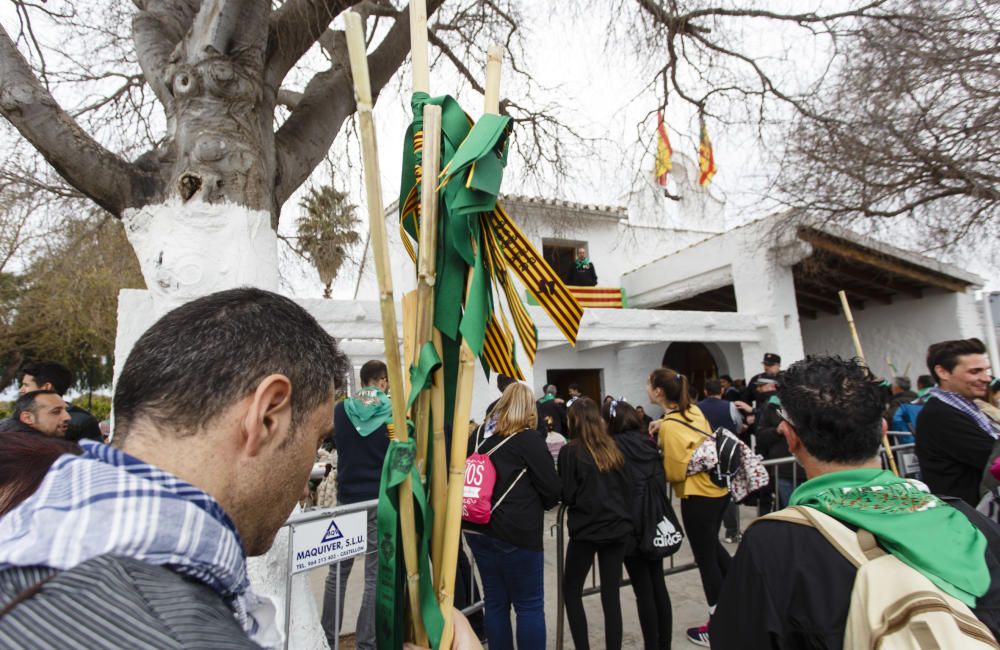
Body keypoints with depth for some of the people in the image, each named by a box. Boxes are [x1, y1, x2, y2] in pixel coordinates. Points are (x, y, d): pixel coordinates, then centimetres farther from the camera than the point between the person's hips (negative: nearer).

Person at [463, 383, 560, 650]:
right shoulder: (529, 438, -10)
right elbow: (552, 488, -7)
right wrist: (538, 504, 13)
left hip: (478, 529, 6)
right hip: (515, 533, -5)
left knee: (495, 602, 17)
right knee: (529, 606, 8)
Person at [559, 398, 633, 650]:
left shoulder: (570, 452, -10)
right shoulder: (613, 449, 4)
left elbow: (566, 495, -9)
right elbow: (626, 487, 9)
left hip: (586, 529, -4)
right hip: (616, 526, 4)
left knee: (571, 590, 14)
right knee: (611, 593, 12)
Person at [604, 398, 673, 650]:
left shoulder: (614, 446, -12)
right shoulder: (650, 444, 6)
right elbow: (662, 481, 14)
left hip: (630, 525, -6)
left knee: (643, 591, 4)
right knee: (658, 585, 15)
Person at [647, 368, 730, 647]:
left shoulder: (669, 426, -21)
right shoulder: (693, 410, 2)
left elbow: (675, 472, -21)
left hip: (698, 496, -8)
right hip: (717, 488, 8)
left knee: (705, 558, 8)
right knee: (712, 546, 28)